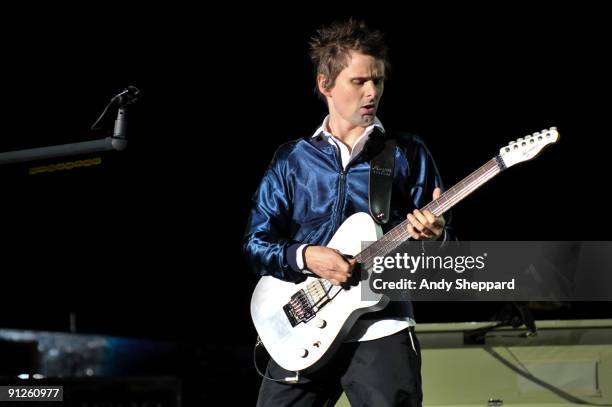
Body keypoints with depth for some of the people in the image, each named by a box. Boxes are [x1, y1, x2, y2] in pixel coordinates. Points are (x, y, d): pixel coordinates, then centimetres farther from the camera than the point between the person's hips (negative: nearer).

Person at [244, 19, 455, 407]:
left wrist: (436, 237, -20)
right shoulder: (292, 159, 8)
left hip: (381, 327, -2)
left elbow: (440, 236, 4)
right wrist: (305, 256, -13)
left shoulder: (408, 153, 5)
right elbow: (256, 242, 5)